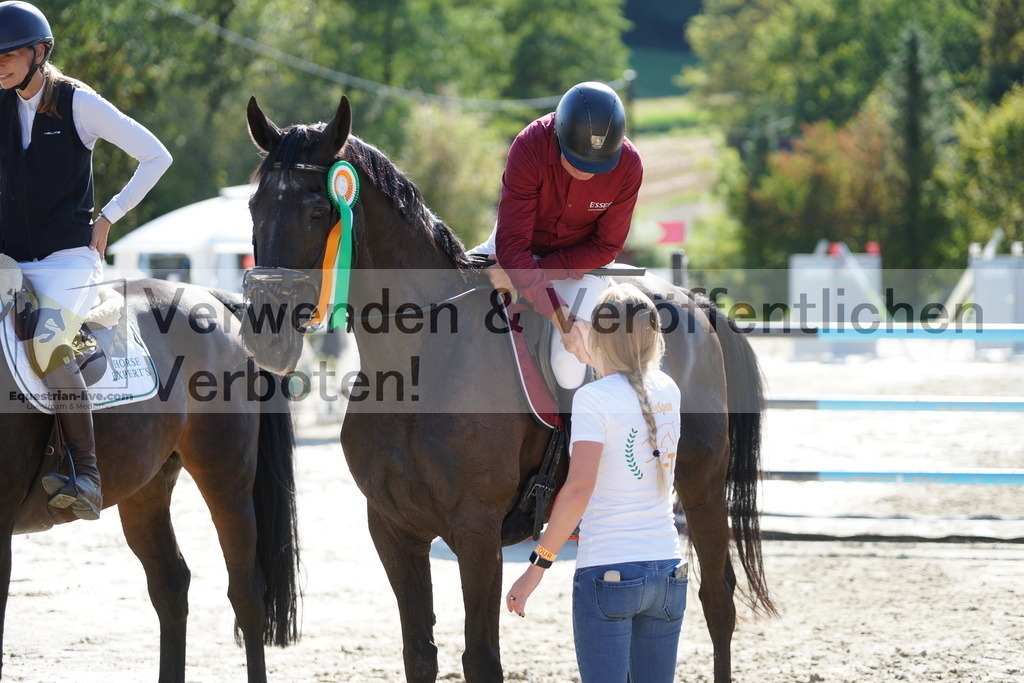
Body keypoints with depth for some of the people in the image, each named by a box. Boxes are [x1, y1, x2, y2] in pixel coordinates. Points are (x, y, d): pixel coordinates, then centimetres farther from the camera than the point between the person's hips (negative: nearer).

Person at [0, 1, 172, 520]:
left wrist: (108, 218, -2)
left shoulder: (79, 104, -3)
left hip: (66, 258, -5)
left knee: (45, 344, -31)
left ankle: (86, 476, -27)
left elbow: (156, 156, -1)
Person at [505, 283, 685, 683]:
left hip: (607, 572, -6)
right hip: (667, 571, 6)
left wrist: (537, 566, -14)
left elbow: (579, 488, -17)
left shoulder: (594, 398, -9)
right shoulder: (668, 392, 8)